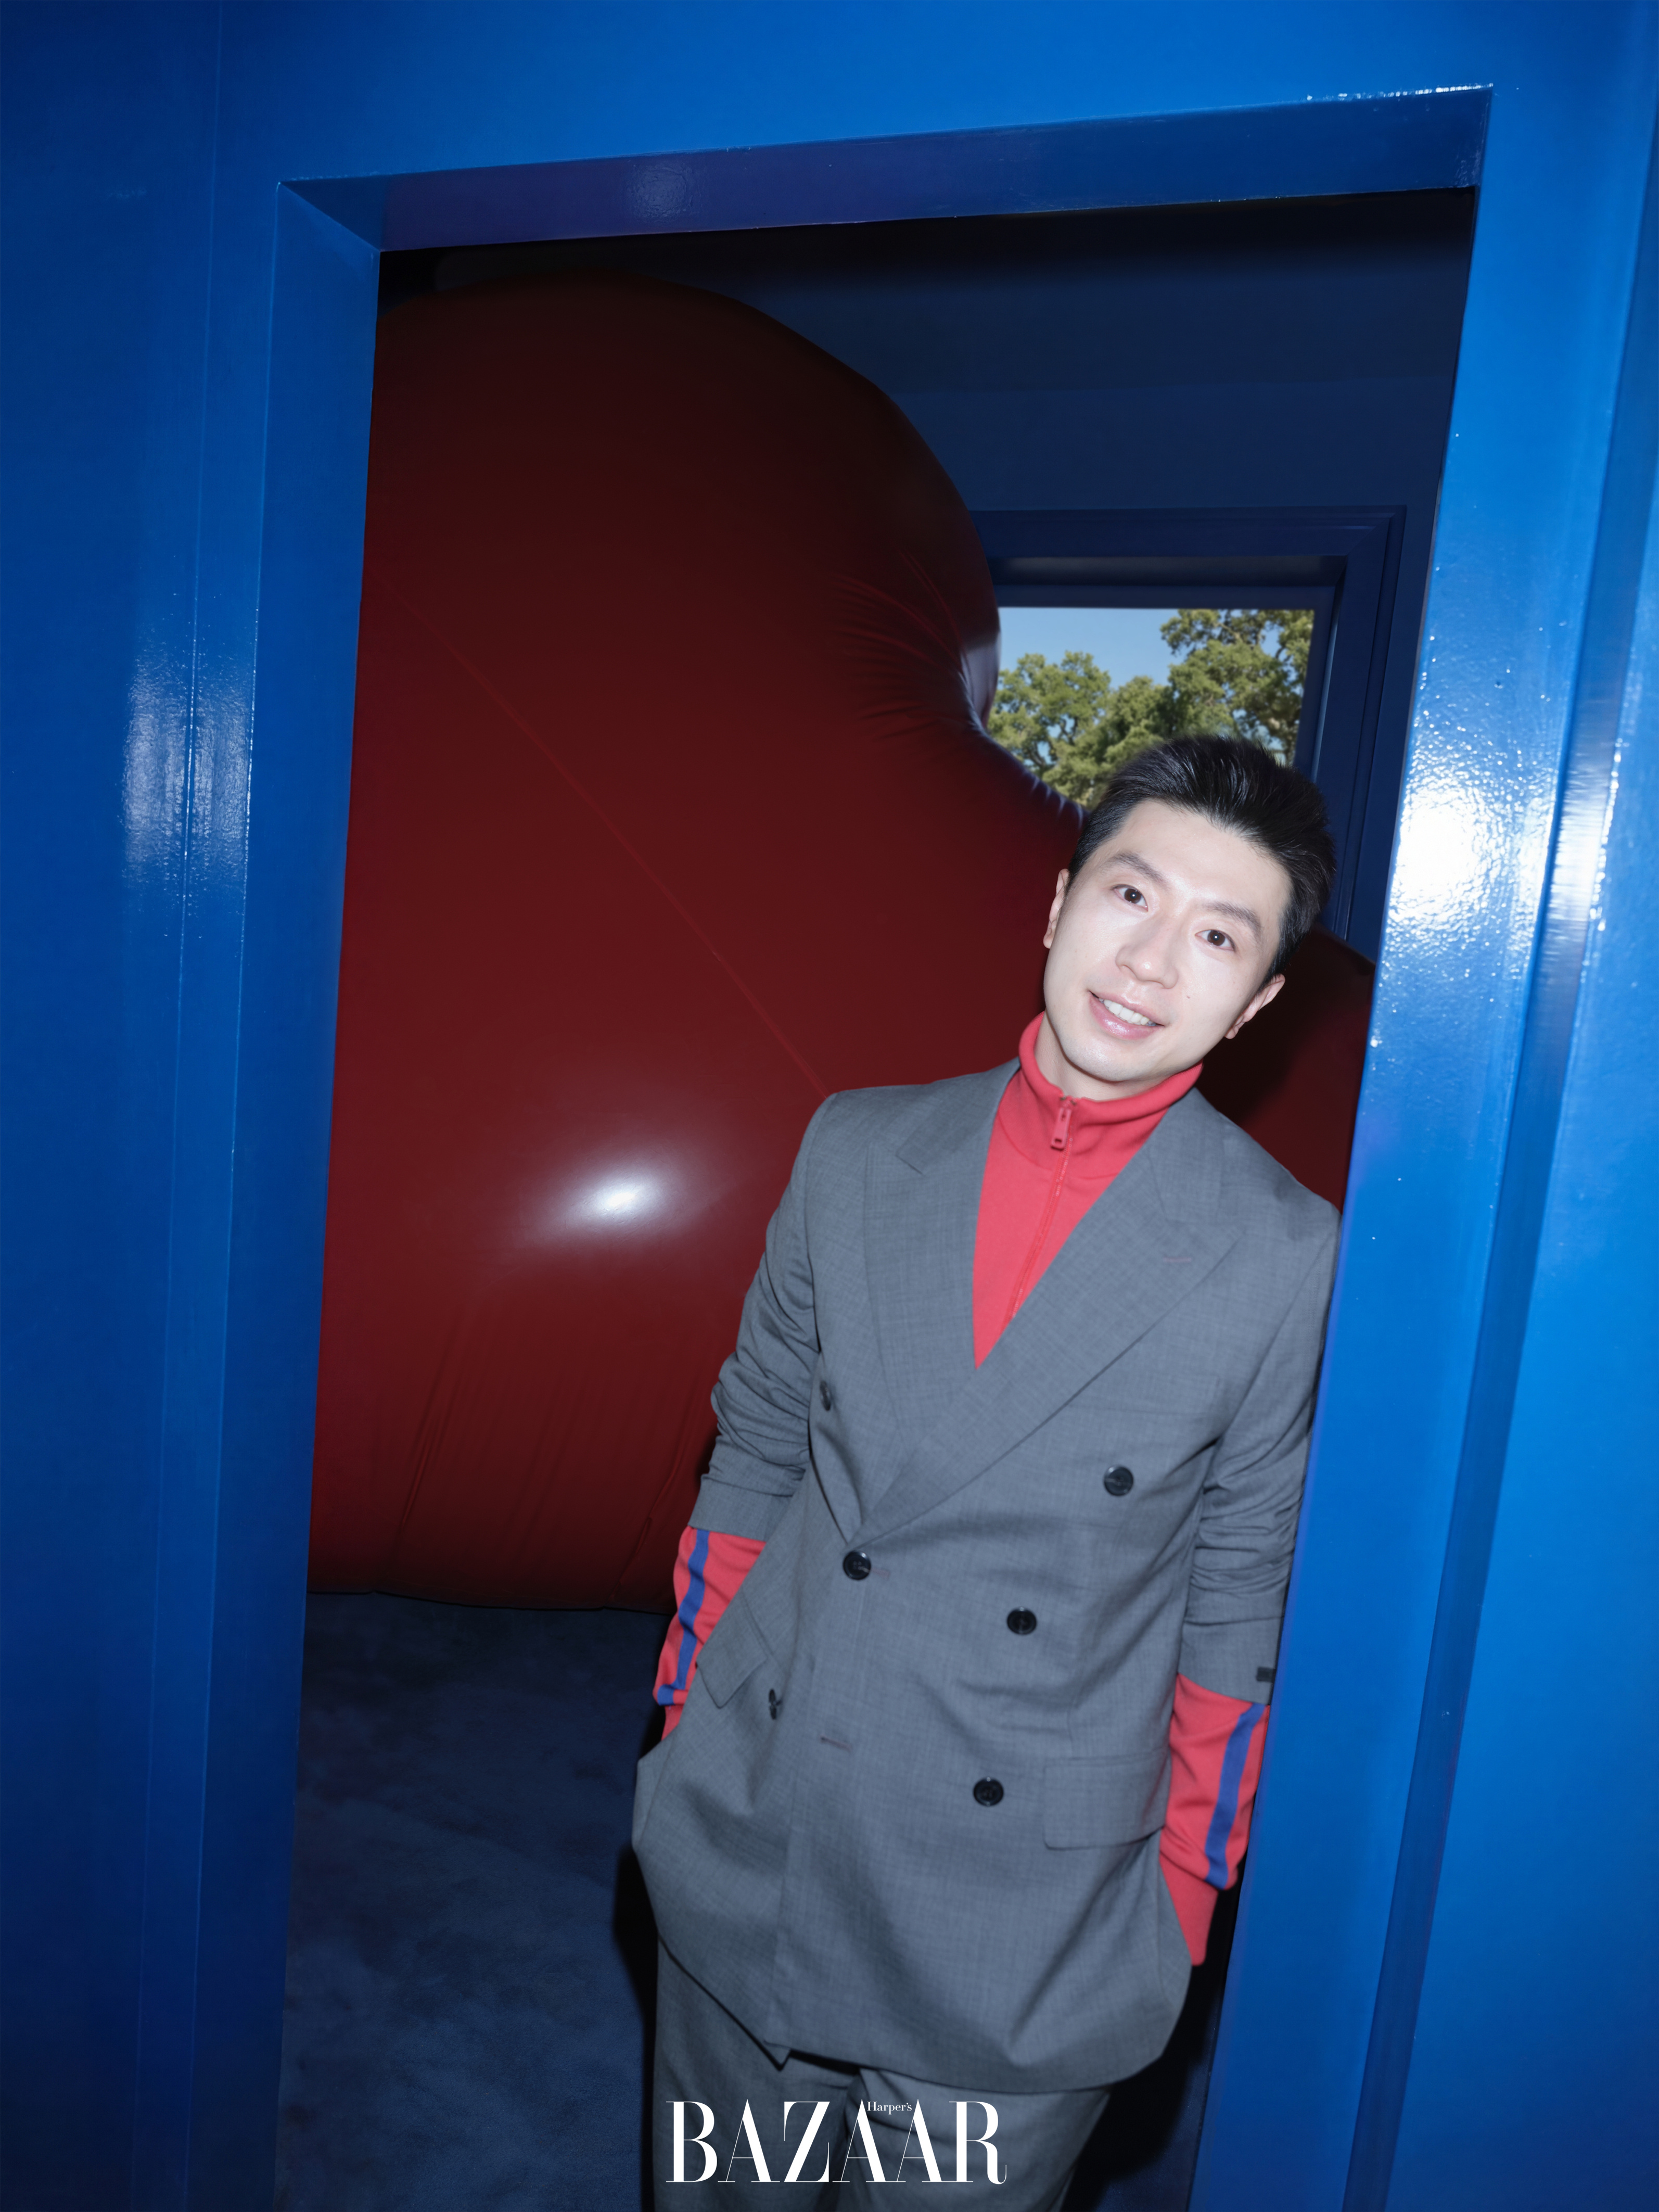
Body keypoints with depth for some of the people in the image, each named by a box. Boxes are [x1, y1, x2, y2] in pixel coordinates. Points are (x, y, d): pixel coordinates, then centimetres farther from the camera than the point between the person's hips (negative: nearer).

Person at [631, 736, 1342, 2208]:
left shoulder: (1289, 1260, -12)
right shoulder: (859, 1149, -4)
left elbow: (1237, 1604, -3)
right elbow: (756, 1448, 4)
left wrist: (1176, 1904, 2)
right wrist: (686, 1723, 8)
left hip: (1024, 1929, -2)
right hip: (745, 1856, 3)